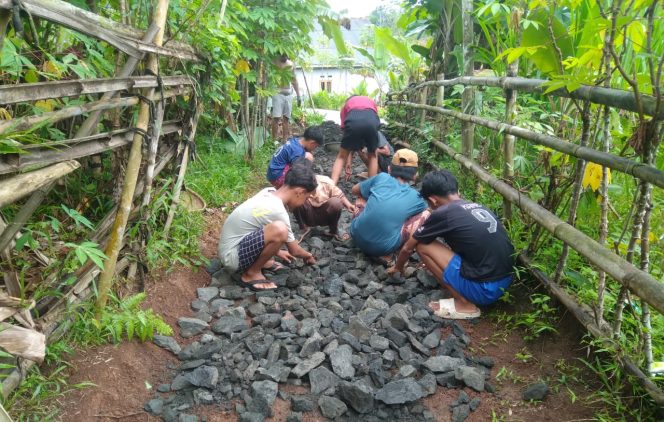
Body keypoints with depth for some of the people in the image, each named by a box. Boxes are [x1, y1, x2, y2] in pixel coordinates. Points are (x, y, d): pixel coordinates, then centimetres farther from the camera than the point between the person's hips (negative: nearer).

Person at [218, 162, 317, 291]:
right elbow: (294, 250, -9)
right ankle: (251, 274, -9)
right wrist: (308, 256, 11)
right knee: (279, 230, -32)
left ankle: (263, 261, 14)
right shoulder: (277, 211, -25)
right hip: (232, 256, -9)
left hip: (236, 243, 9)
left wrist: (276, 250, 27)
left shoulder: (268, 192, -1)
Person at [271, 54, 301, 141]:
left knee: (286, 118, 6)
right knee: (276, 118, -10)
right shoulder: (274, 63, -3)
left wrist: (298, 96, 18)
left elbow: (294, 80, 20)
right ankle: (274, 140, -8)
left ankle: (285, 140, 11)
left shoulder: (291, 65, 13)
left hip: (288, 94, 5)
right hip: (278, 93, -5)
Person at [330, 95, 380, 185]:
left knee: (342, 156, 17)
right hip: (371, 122, 1)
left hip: (353, 122, 0)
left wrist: (348, 161, 38)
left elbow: (344, 128, 35)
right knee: (372, 155, 23)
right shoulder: (371, 102, 42)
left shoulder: (346, 105, 38)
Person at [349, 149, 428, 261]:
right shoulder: (415, 197, 2)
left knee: (363, 196, 25)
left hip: (357, 236, 3)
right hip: (383, 249, -3)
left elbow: (355, 190, 18)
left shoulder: (382, 178, 1)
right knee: (424, 216, 10)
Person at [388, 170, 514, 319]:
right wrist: (434, 263, 46)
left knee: (423, 245, 1)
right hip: (506, 282, 8)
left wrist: (397, 267, 30)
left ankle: (464, 304, 2)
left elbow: (407, 248, 9)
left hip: (485, 289, -8)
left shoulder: (442, 213, -7)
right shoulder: (477, 206, 13)